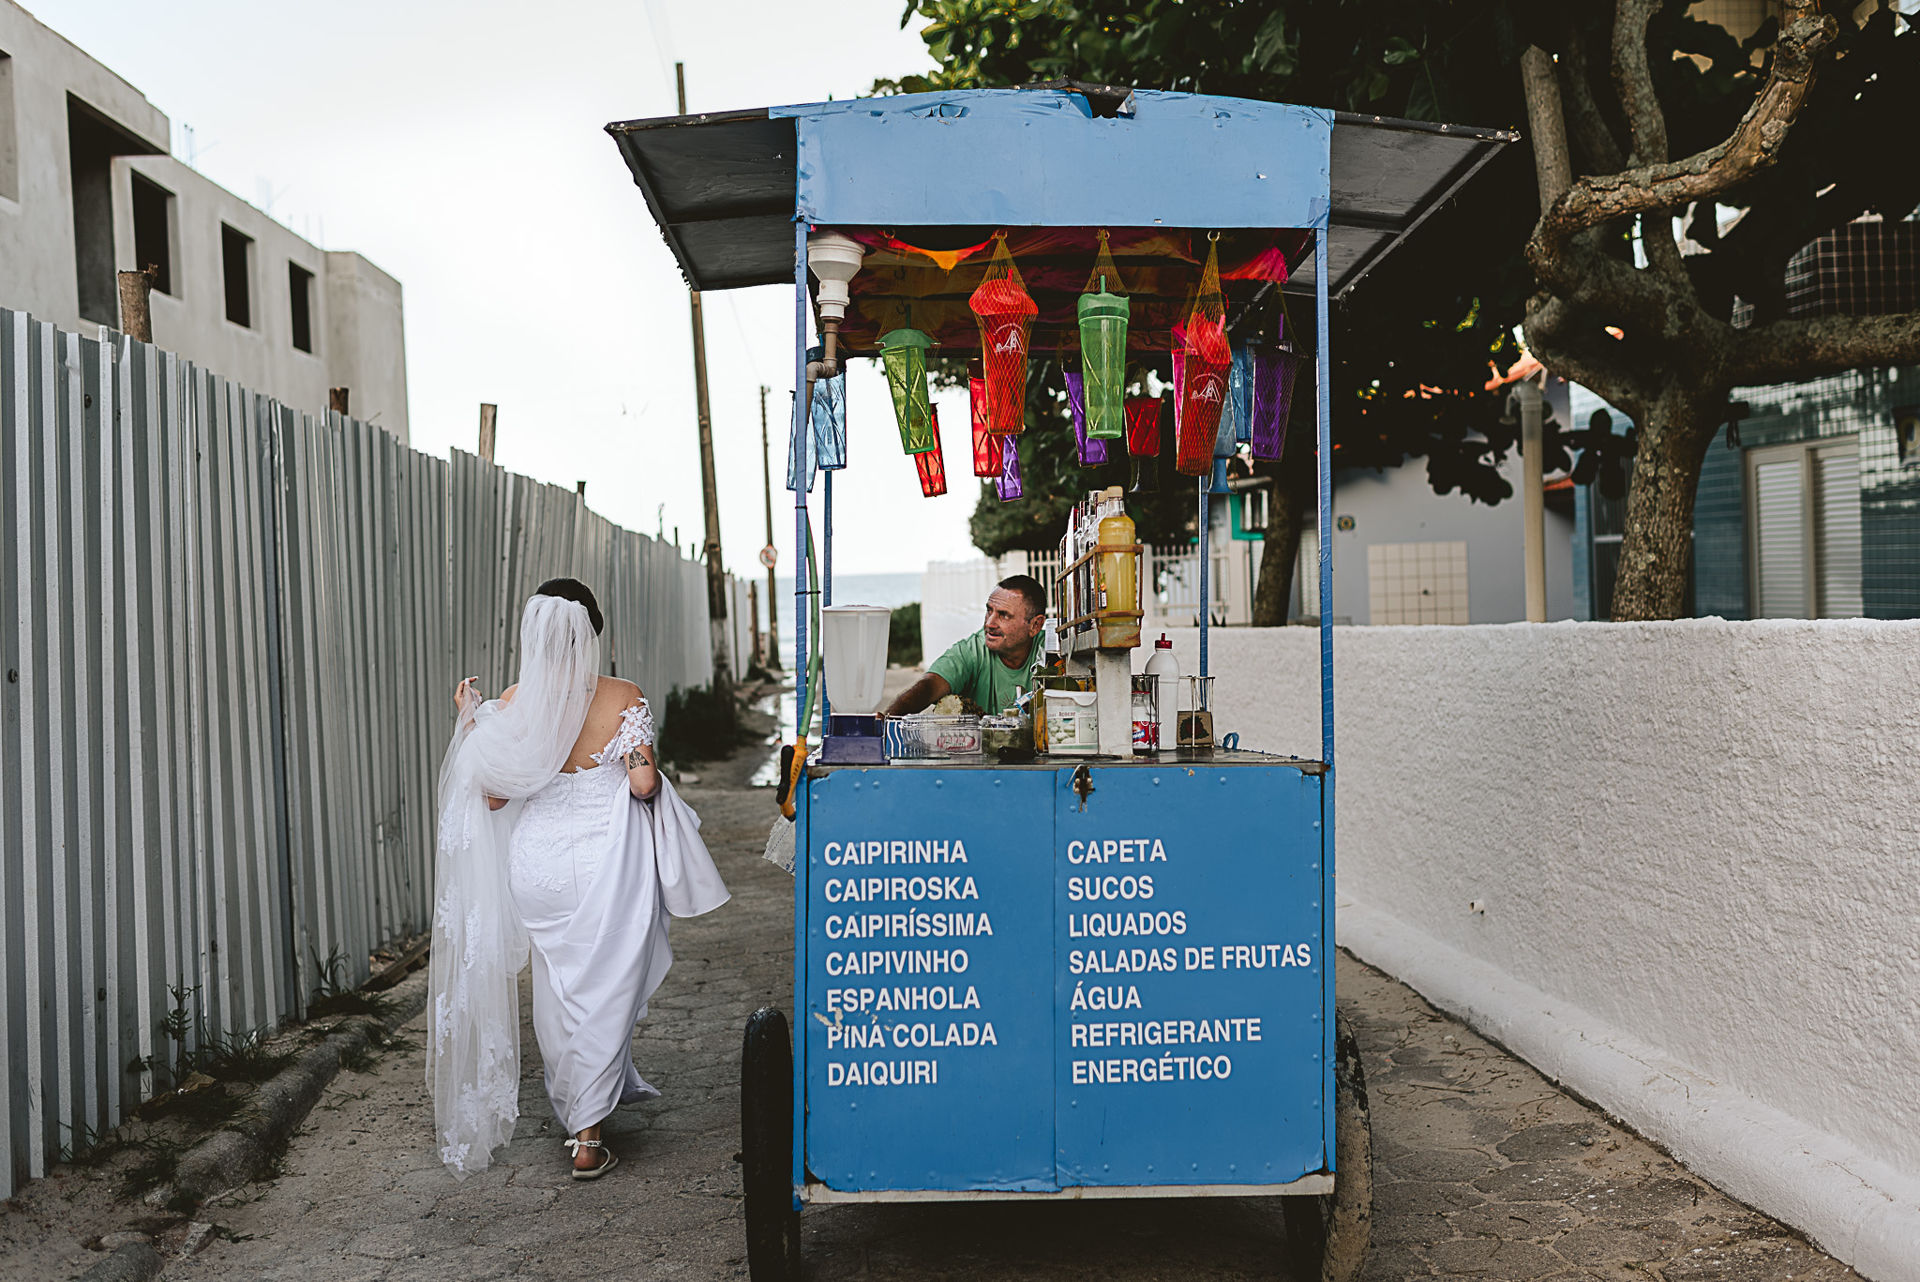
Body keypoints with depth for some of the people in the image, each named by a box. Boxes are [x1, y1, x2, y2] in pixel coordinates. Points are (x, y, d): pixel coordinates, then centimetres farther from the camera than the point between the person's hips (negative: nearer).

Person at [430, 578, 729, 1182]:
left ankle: (573, 1105, 36)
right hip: (609, 858, -2)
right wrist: (647, 773, 8)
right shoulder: (624, 697, -11)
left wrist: (468, 724, 7)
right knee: (605, 990, 8)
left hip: (538, 859, 2)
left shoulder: (513, 704, -6)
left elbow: (493, 795, -2)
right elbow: (644, 781, -15)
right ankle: (588, 1137, 10)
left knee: (557, 985, 20)